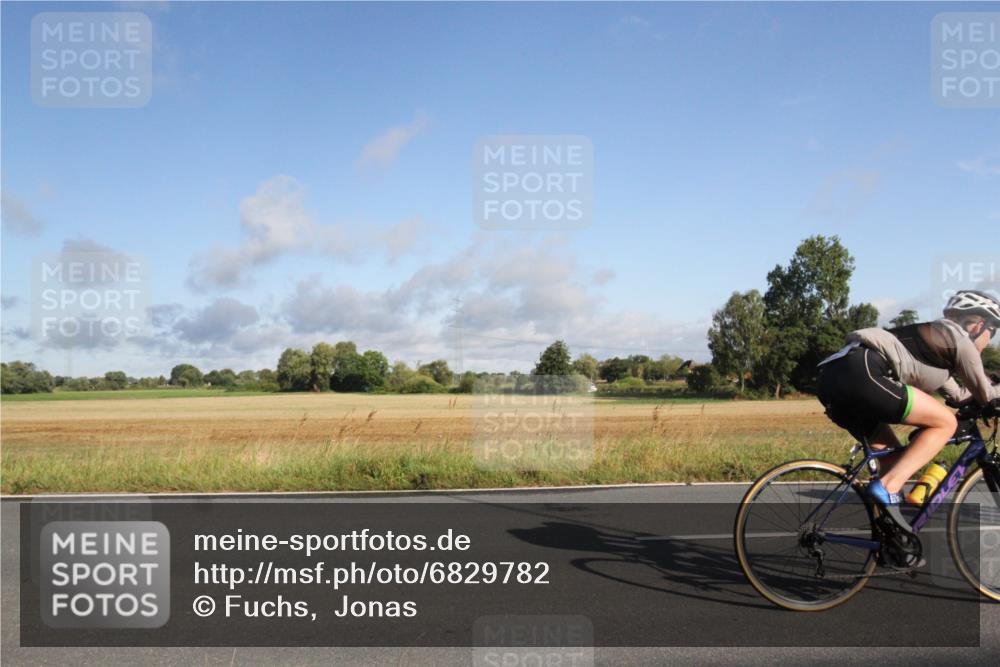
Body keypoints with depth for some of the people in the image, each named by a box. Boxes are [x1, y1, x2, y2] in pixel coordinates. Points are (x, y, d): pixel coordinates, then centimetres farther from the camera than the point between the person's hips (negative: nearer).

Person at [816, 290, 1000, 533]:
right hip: (860, 373, -10)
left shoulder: (934, 336, 34)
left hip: (832, 376, 10)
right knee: (946, 422, 1)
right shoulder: (958, 336, 9)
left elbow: (958, 394, 45)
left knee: (894, 455, 21)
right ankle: (887, 487, -9)